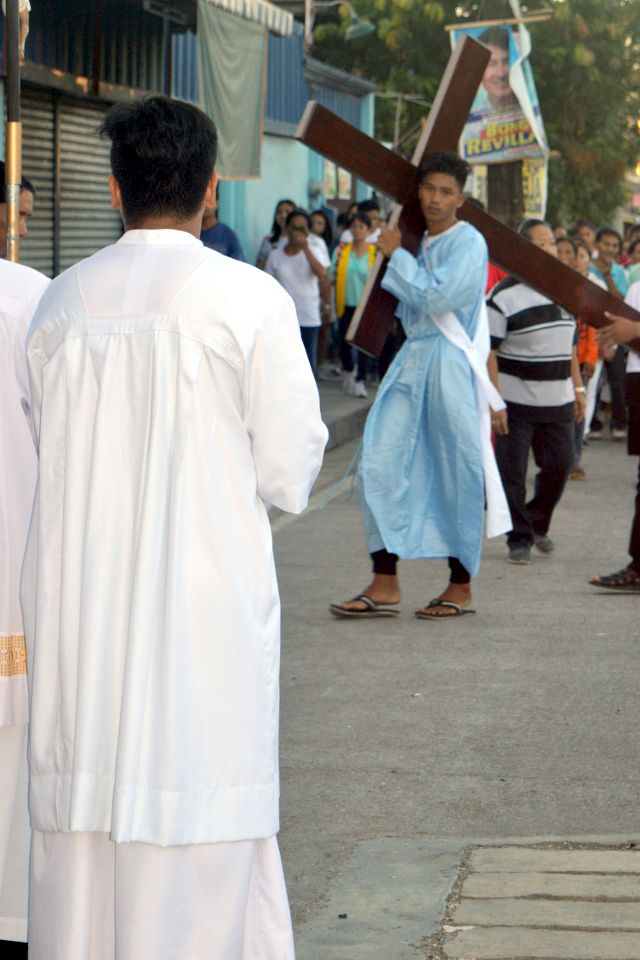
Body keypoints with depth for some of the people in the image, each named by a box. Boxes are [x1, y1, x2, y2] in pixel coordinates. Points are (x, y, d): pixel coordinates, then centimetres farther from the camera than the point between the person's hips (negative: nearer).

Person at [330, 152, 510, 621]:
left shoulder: (468, 243, -8)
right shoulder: (420, 244, 16)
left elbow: (436, 296, -19)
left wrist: (396, 255, -8)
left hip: (450, 365, -8)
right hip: (411, 358, 8)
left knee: (456, 475, 0)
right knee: (381, 463, -2)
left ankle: (461, 586, 12)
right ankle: (385, 585, 2)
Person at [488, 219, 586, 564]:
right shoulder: (505, 296, -11)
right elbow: (487, 352, -12)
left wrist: (577, 387, 15)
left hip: (557, 403, 6)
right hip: (515, 404, -5)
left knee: (559, 465, 7)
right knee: (512, 474, -2)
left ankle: (538, 524, 28)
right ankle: (519, 539, 11)